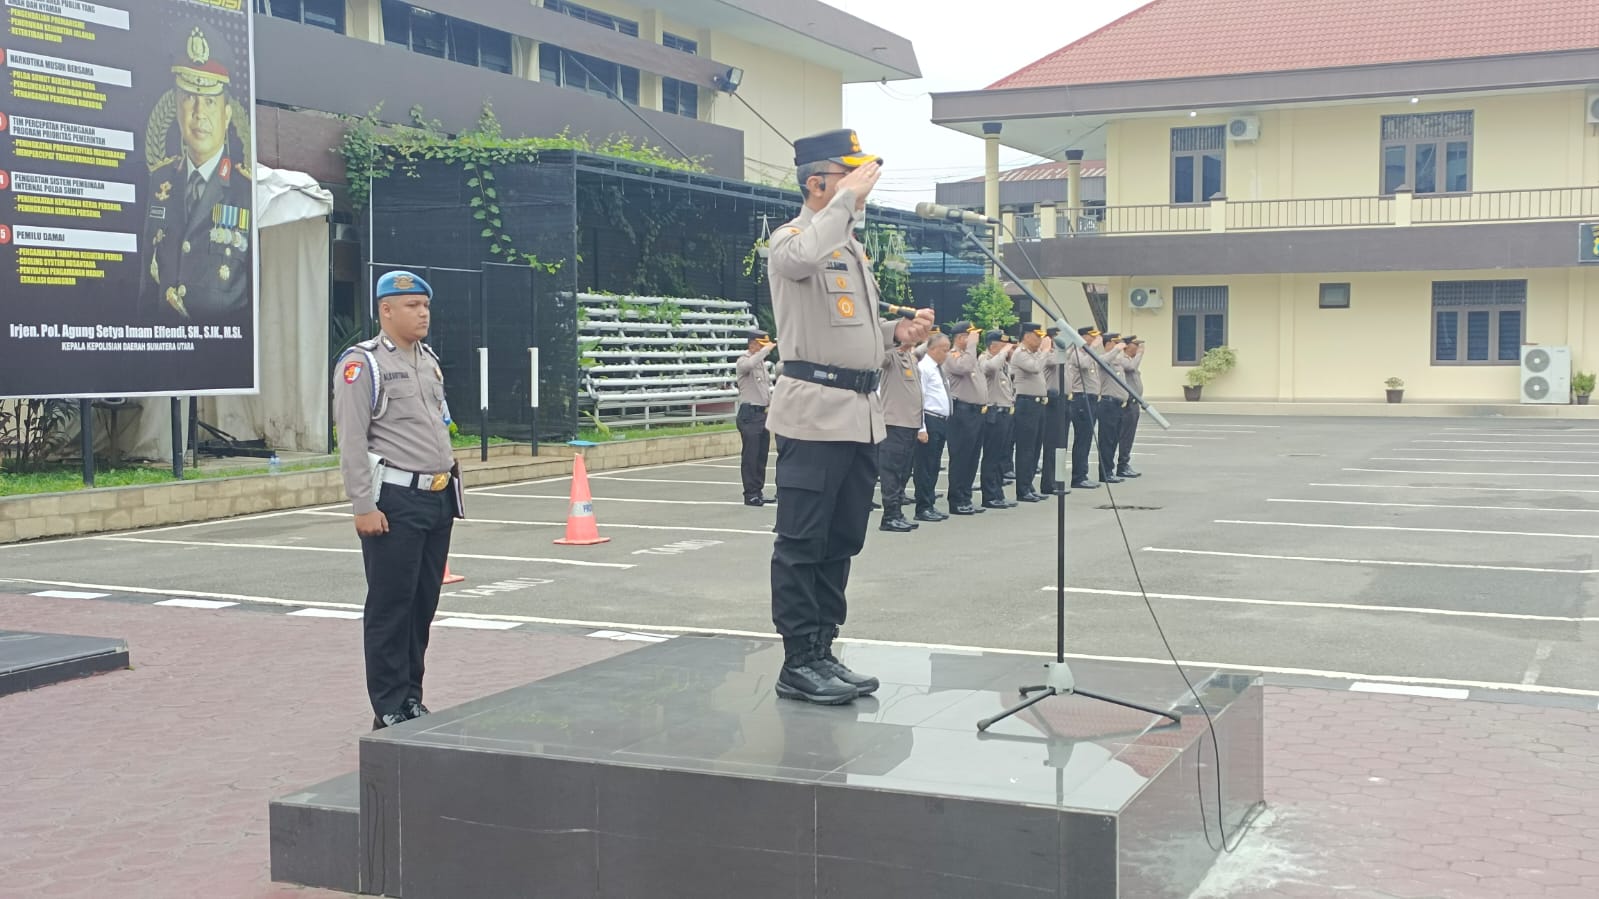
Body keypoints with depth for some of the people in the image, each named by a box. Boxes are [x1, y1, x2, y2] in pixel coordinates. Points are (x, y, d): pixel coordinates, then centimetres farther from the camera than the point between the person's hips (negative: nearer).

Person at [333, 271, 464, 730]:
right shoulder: (362, 363, -9)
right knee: (390, 607, -2)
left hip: (438, 499, 8)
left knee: (423, 605, 12)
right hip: (395, 502, -8)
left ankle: (412, 700, 22)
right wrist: (364, 506, -18)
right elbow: (352, 440, -14)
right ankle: (389, 710, 6)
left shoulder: (429, 360, 16)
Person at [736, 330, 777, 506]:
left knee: (762, 454, 11)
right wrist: (768, 348, -26)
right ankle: (750, 494, -5)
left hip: (762, 412, 9)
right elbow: (749, 364, -34)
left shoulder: (762, 362, 18)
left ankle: (759, 491, 17)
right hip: (749, 413, -9)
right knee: (750, 455, -7)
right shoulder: (743, 361, -9)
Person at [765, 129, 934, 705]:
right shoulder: (791, 239, -6)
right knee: (802, 543, -4)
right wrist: (849, 198, -22)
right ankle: (798, 664, 1)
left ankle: (822, 652, 20)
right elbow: (803, 258, -33)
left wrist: (898, 332, 11)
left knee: (842, 541, 12)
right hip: (815, 410, -9)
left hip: (863, 412, 9)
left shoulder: (854, 246, 21)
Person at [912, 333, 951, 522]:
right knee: (925, 466, -4)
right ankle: (923, 509, 0)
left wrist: (946, 421, 15)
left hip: (941, 421, 9)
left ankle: (930, 505, 19)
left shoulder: (938, 368, 17)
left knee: (935, 466, 12)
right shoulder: (923, 368, -11)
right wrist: (921, 428, -19)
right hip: (929, 421, -9)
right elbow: (919, 398, -16)